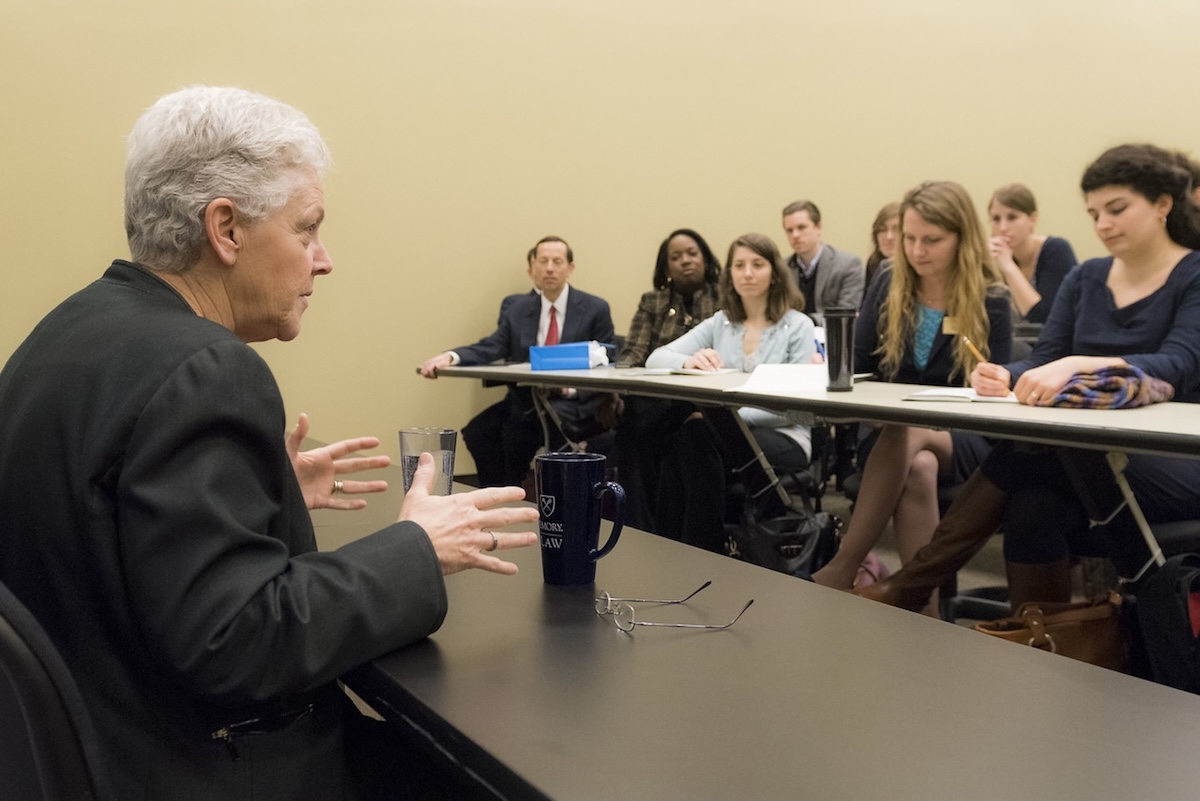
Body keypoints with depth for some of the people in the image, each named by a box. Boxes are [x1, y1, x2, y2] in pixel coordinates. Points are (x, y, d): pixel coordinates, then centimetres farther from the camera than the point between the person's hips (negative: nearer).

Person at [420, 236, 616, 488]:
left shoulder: (595, 309, 1)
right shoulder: (515, 307, 9)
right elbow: (491, 347, -4)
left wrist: (573, 386, -20)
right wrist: (450, 356, -24)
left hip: (574, 403, -4)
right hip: (523, 400, 4)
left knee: (515, 432, -29)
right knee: (477, 431, -18)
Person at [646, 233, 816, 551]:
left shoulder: (798, 326, -1)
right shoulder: (720, 323, 12)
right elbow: (655, 358, 5)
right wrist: (689, 361, -19)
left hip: (783, 438, -4)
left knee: (697, 435, -31)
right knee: (689, 437, -30)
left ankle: (705, 548, -19)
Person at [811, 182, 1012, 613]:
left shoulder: (990, 301, -1)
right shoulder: (888, 286, 7)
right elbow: (859, 366, 11)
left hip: (964, 441, -2)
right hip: (889, 435, 2)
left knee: (908, 431, -38)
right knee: (919, 469, -37)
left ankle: (842, 569, -36)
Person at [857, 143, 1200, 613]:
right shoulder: (1086, 279, 12)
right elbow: (1042, 361, 2)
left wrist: (1078, 365, -39)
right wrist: (1006, 377, -23)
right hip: (1095, 456, 5)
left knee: (1029, 455, -29)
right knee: (1032, 508, -30)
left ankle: (914, 586, -19)